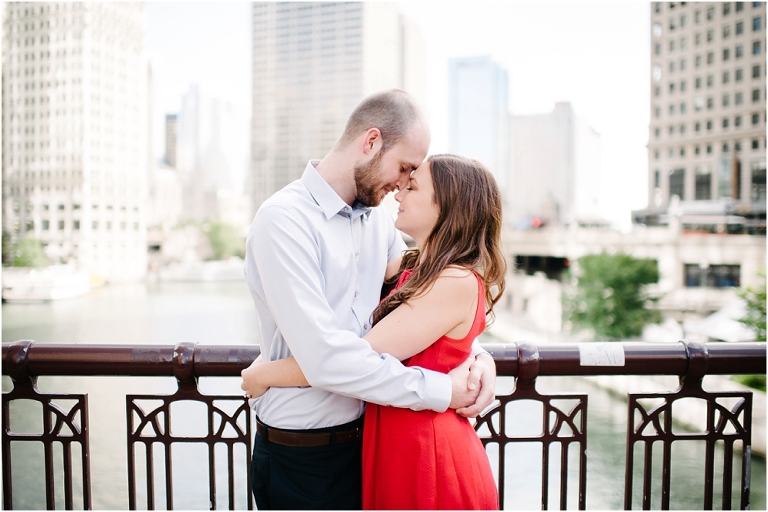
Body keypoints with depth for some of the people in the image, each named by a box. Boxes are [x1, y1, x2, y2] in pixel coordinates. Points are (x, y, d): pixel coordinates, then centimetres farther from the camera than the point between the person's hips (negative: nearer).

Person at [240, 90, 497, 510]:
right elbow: (325, 359, -29)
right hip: (302, 458, -7)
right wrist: (443, 391, -23)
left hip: (366, 441, 7)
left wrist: (479, 354, -9)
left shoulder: (379, 220, 4)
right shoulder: (284, 219, -20)